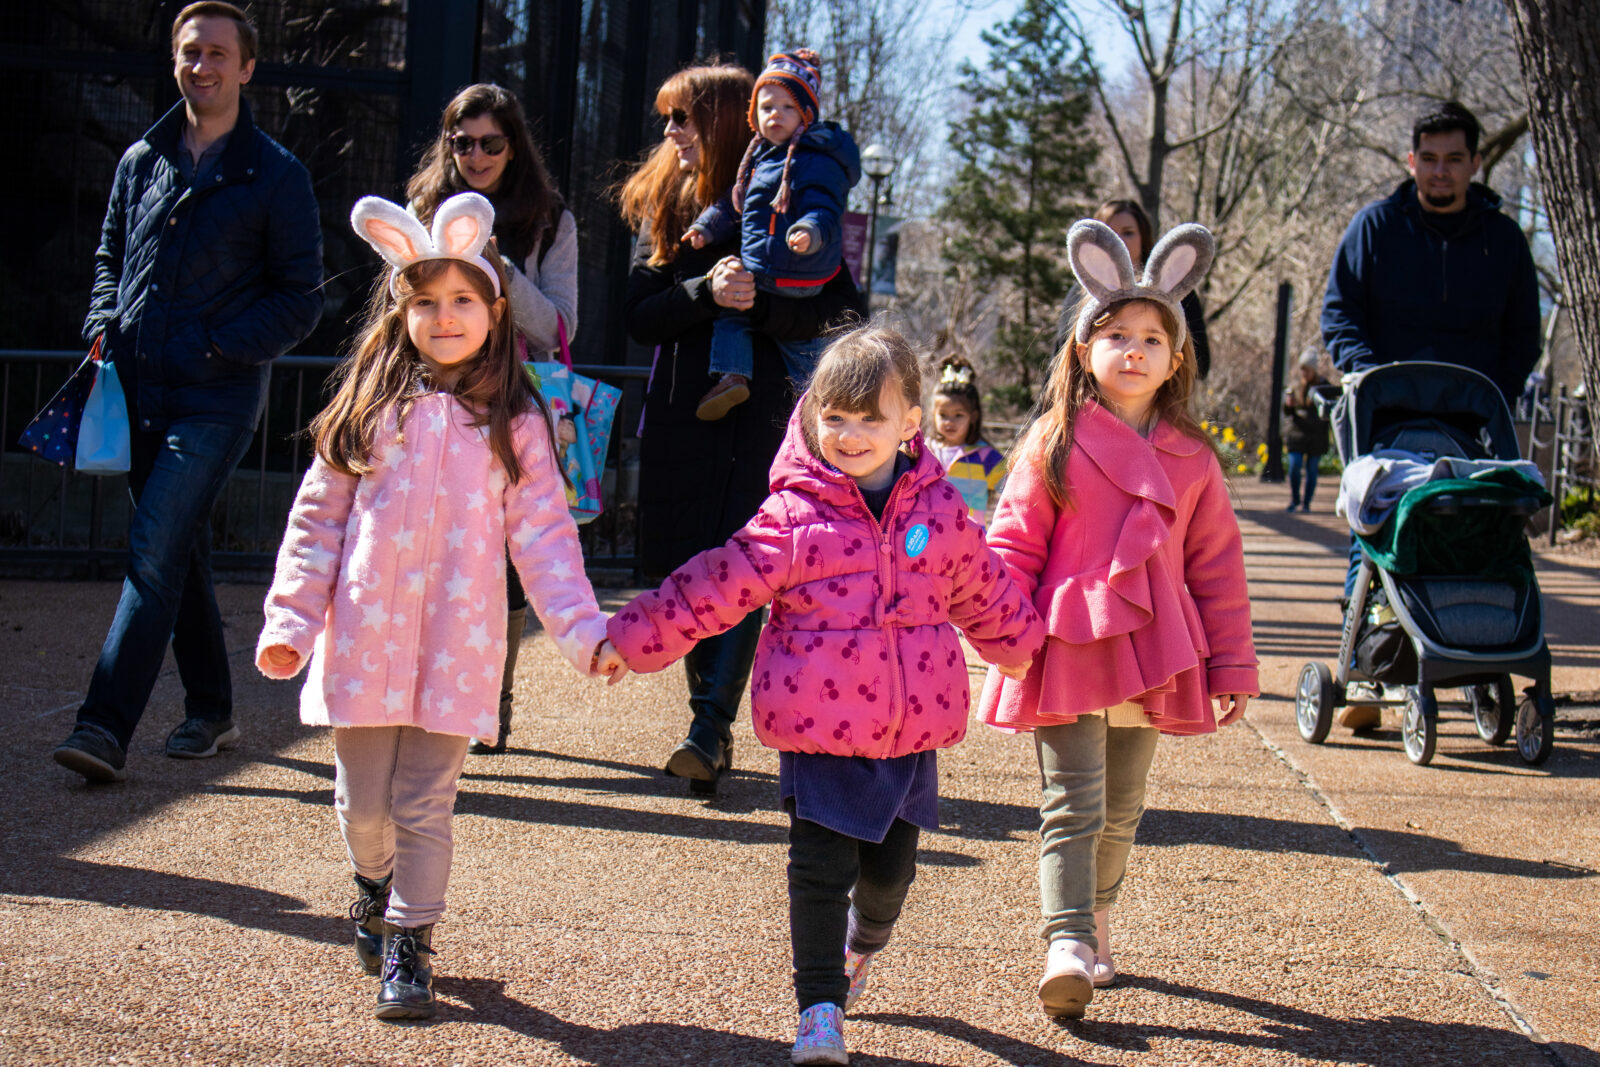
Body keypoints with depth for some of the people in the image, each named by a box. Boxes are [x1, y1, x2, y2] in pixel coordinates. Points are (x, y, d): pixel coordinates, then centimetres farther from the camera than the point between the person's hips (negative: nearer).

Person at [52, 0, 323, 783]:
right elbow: (111, 260, 23)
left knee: (155, 552, -15)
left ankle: (107, 728, -19)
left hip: (217, 399, -5)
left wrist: (217, 345, -14)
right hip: (138, 391, 6)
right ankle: (210, 711, 26)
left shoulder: (275, 176, -2)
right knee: (180, 556, 13)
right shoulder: (141, 161, 12)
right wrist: (105, 331, 3)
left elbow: (299, 302, -2)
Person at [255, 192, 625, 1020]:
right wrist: (291, 622, -1)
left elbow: (544, 535, 0)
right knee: (363, 803, 11)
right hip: (362, 640, 1)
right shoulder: (371, 409, 5)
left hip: (454, 647, -1)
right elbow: (318, 518, 6)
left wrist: (585, 633, -9)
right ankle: (373, 887, 41)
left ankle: (408, 945, 18)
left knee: (425, 805, 2)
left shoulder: (512, 422, 2)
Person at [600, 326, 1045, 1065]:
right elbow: (714, 590, -7)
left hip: (911, 727, 3)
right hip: (819, 727, -3)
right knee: (820, 871, -5)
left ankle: (863, 946, 46)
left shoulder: (940, 511, 3)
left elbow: (983, 591, 20)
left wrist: (1024, 646, 33)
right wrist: (628, 638, -10)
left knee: (891, 867, 14)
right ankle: (820, 1007, 7)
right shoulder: (793, 517, -8)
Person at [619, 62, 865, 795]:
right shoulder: (663, 208, 12)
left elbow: (846, 309, -5)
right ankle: (712, 727, 12)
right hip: (682, 416, 4)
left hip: (763, 412, -4)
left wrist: (759, 308, -18)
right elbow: (639, 316, 3)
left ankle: (711, 728, -18)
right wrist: (707, 293, -14)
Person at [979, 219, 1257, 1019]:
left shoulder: (1192, 460, 6)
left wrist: (1231, 666, 10)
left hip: (1151, 653, 4)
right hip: (1065, 648, -4)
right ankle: (1066, 947, -14)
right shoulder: (1054, 443, -2)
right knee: (1073, 804, -10)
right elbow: (1013, 544, -1)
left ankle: (1092, 926, 32)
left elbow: (1217, 566, 10)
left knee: (1122, 810, 15)